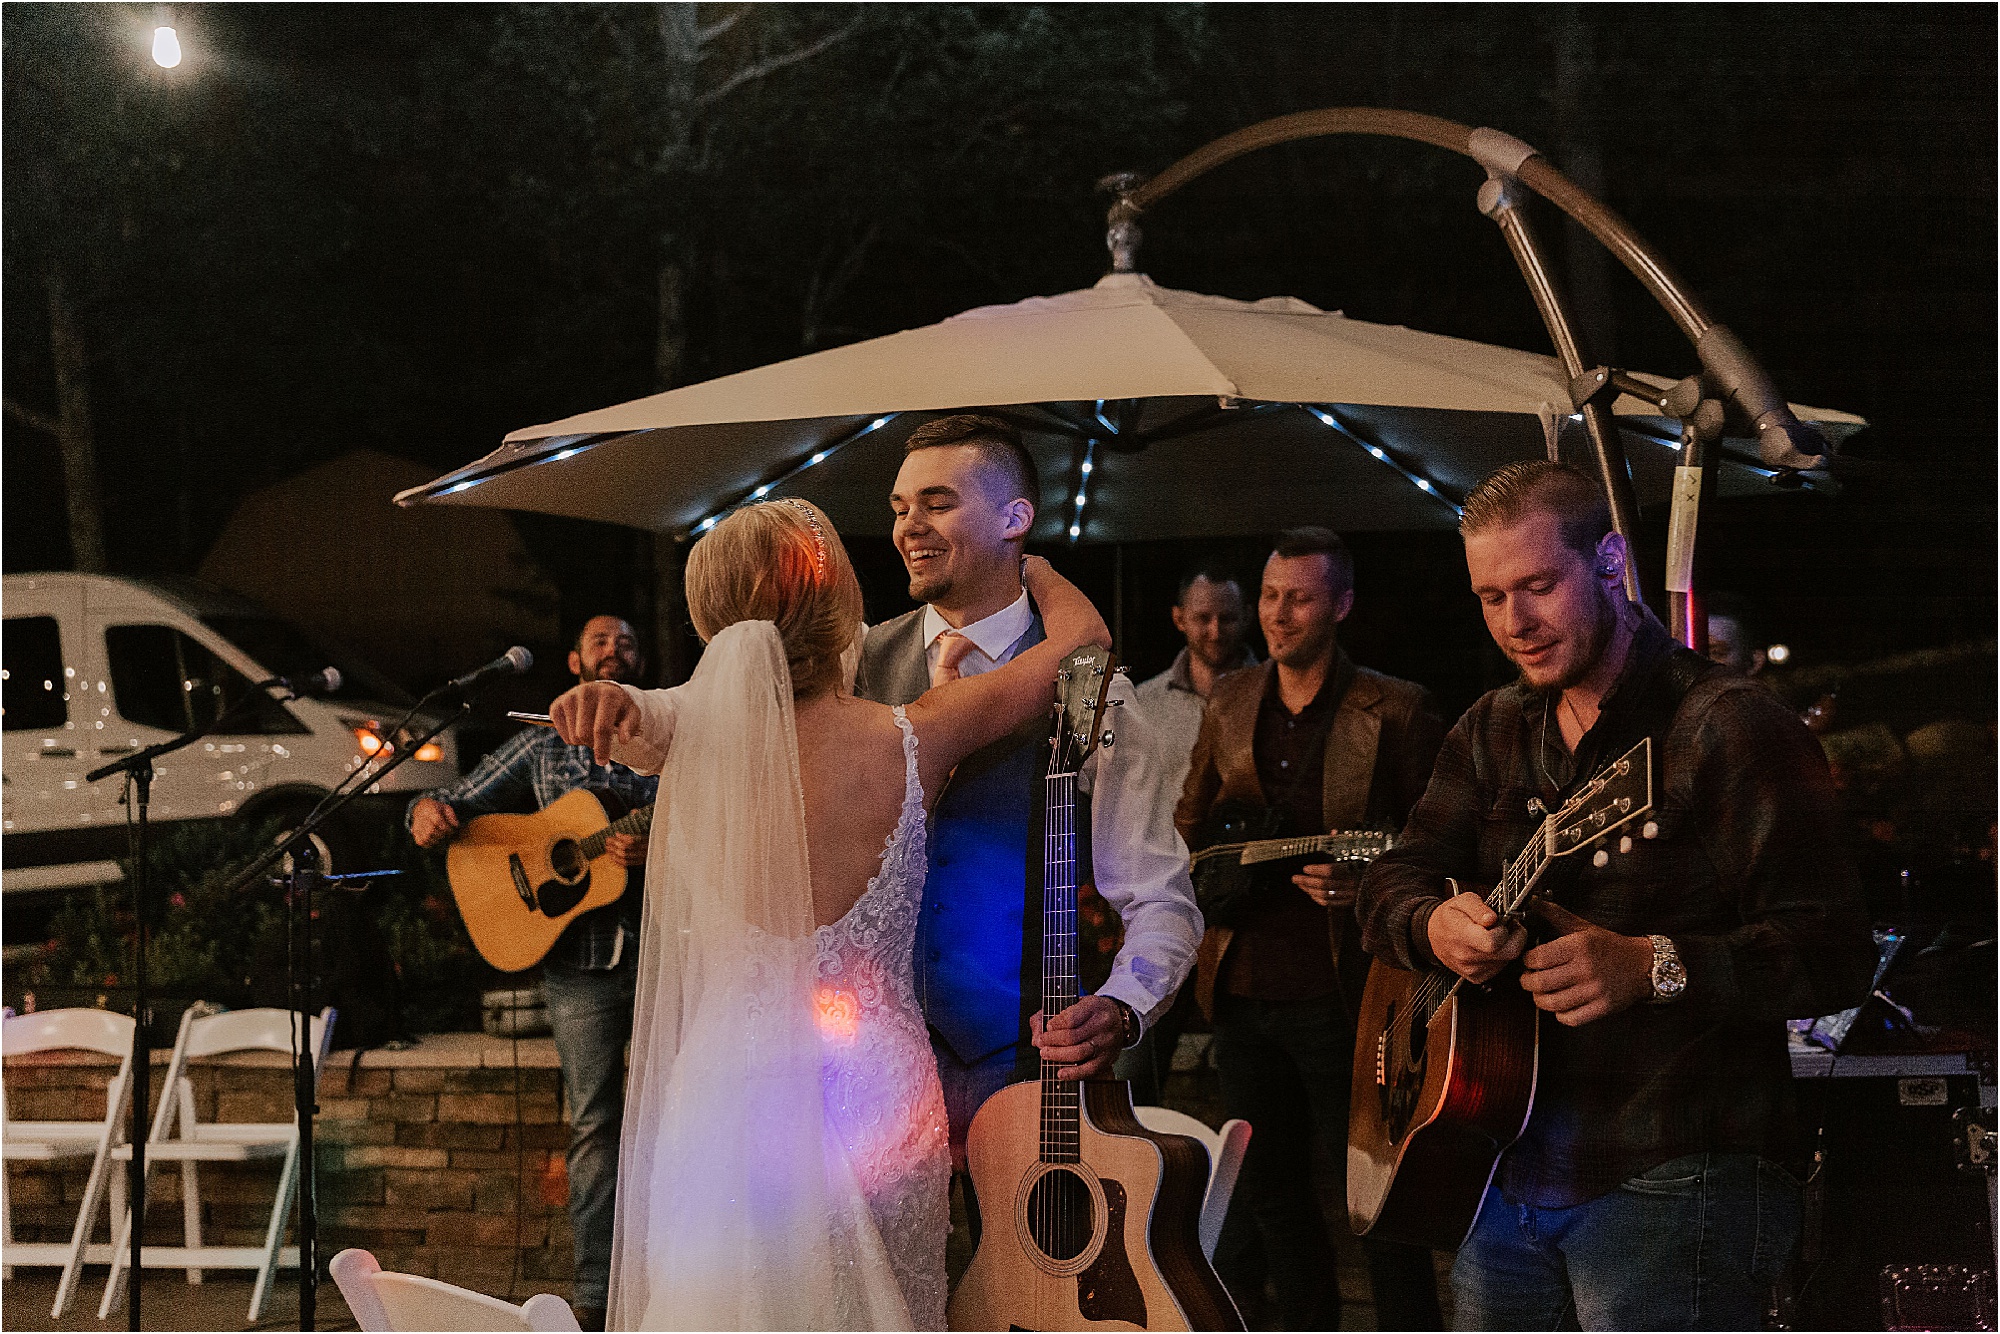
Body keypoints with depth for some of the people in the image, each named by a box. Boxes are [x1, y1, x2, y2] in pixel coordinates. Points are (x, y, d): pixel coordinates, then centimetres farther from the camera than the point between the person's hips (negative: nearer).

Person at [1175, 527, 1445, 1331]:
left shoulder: (1394, 712, -6)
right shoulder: (1229, 705, 10)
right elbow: (1191, 819, 23)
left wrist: (1367, 882, -22)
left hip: (1337, 990, -6)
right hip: (1240, 985, 6)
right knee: (1270, 1184, 14)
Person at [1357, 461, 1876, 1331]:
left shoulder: (1729, 728, -11)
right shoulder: (1492, 731, 13)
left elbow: (1838, 955, -16)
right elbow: (1389, 885, 10)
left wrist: (1652, 967, -28)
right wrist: (1436, 924, -14)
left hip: (1668, 1184, -7)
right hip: (1503, 1174, 7)